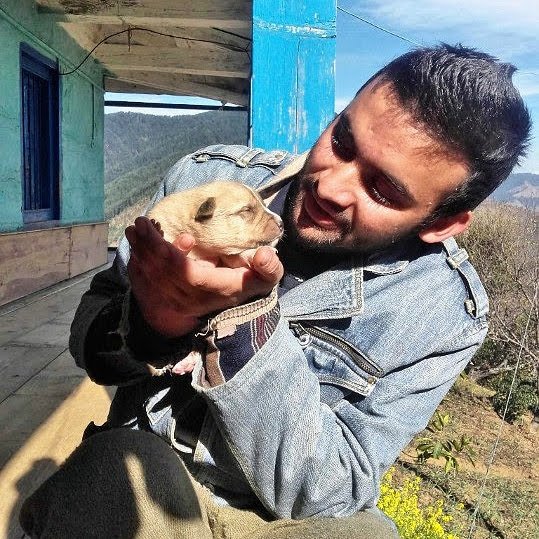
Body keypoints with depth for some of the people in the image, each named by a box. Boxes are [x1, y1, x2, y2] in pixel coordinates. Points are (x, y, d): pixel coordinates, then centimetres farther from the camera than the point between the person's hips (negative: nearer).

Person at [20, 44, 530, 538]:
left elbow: (327, 492, -18)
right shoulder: (208, 176, -12)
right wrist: (147, 323, -28)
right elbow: (87, 338, -4)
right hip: (133, 486, 2)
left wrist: (246, 315, -31)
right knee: (123, 463, -30)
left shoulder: (445, 310, -15)